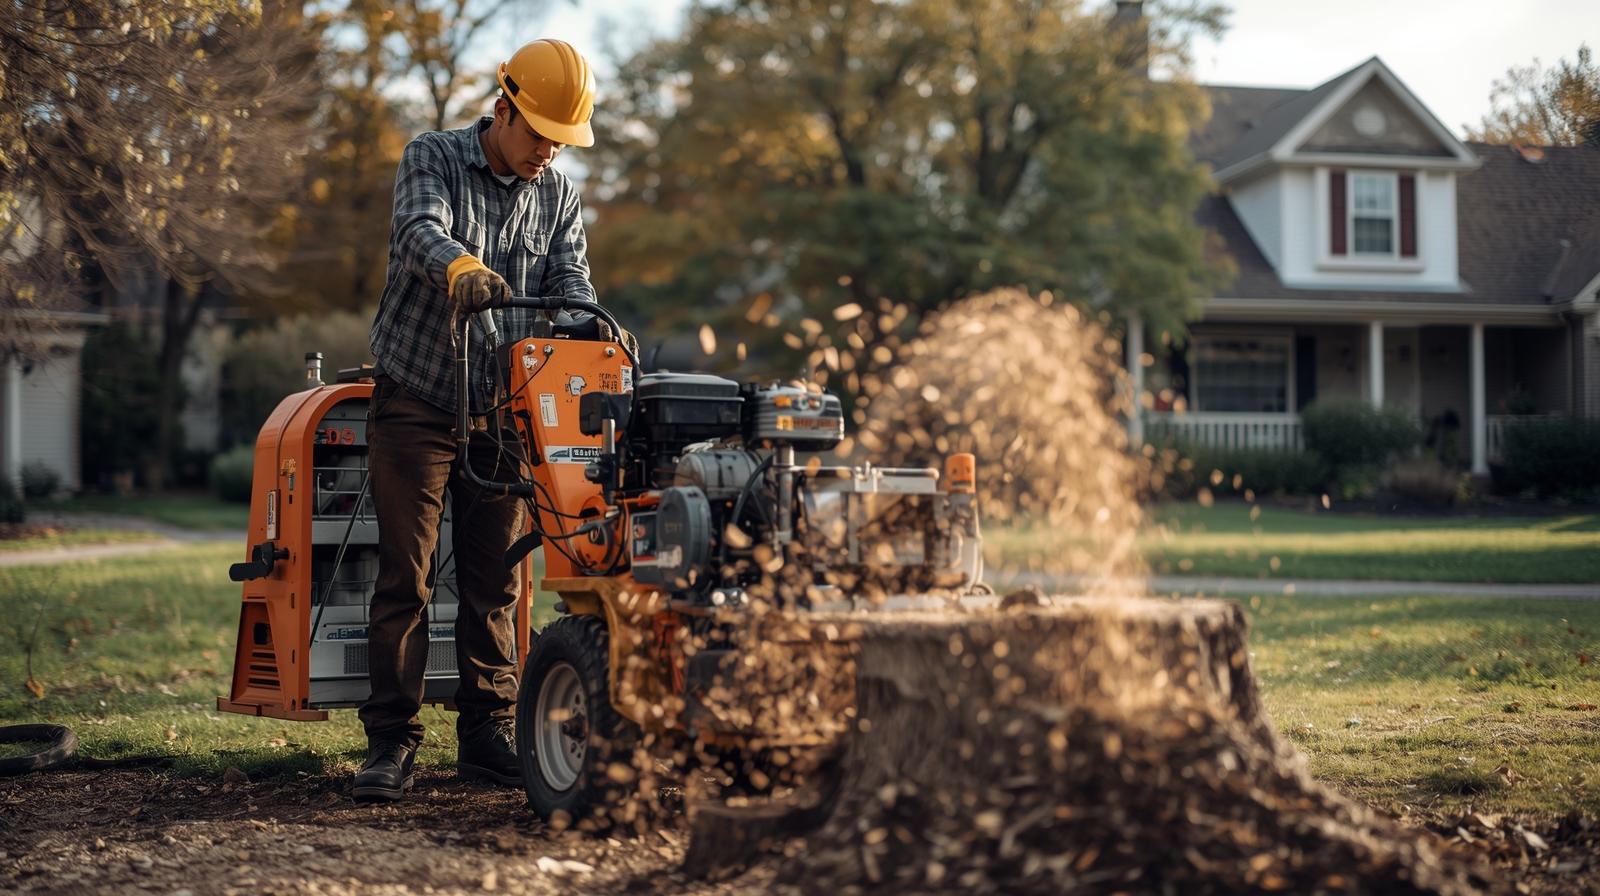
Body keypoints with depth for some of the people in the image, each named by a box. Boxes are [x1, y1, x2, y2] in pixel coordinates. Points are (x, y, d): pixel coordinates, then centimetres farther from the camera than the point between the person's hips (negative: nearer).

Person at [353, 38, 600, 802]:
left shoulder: (559, 197, 8)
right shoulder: (431, 159, -6)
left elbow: (570, 279, -4)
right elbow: (421, 231, -26)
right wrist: (463, 271, -49)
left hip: (501, 412, 4)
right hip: (415, 402, -4)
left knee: (494, 580, 7)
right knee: (405, 576, -4)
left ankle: (488, 735, 14)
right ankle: (390, 742, -1)